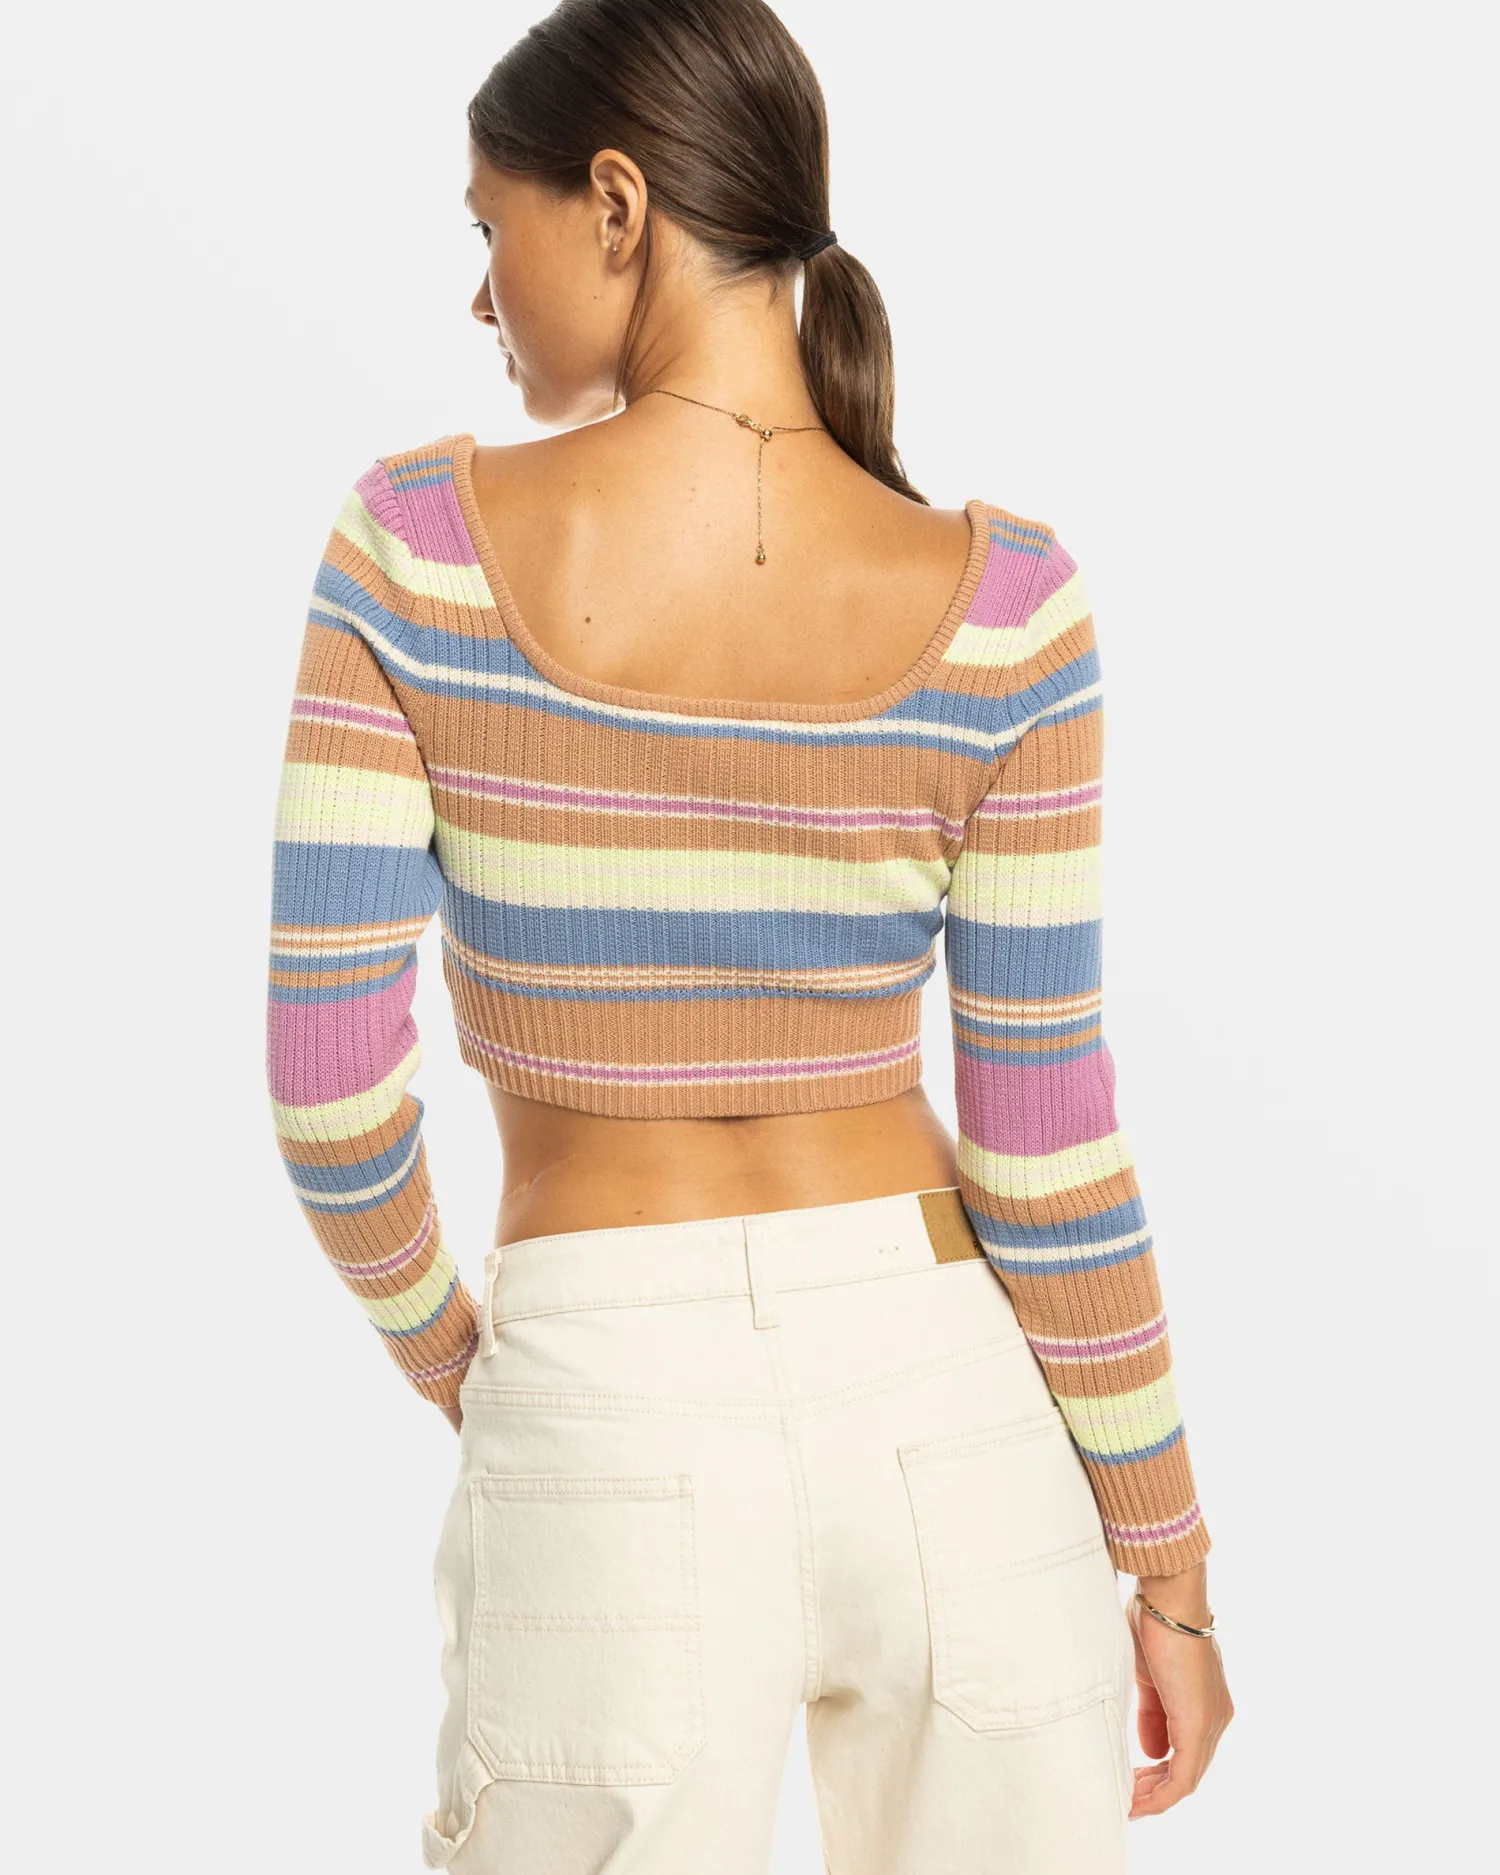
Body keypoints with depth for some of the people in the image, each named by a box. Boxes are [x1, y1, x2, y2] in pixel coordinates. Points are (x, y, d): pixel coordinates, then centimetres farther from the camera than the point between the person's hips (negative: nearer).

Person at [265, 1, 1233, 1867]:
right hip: (958, 1423, 1)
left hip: (607, 1433, -1)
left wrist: (430, 1335, 11)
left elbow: (326, 1081, -9)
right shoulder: (999, 603, -9)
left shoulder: (419, 541, -10)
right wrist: (1168, 1566, 6)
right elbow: (1045, 1136, -6)